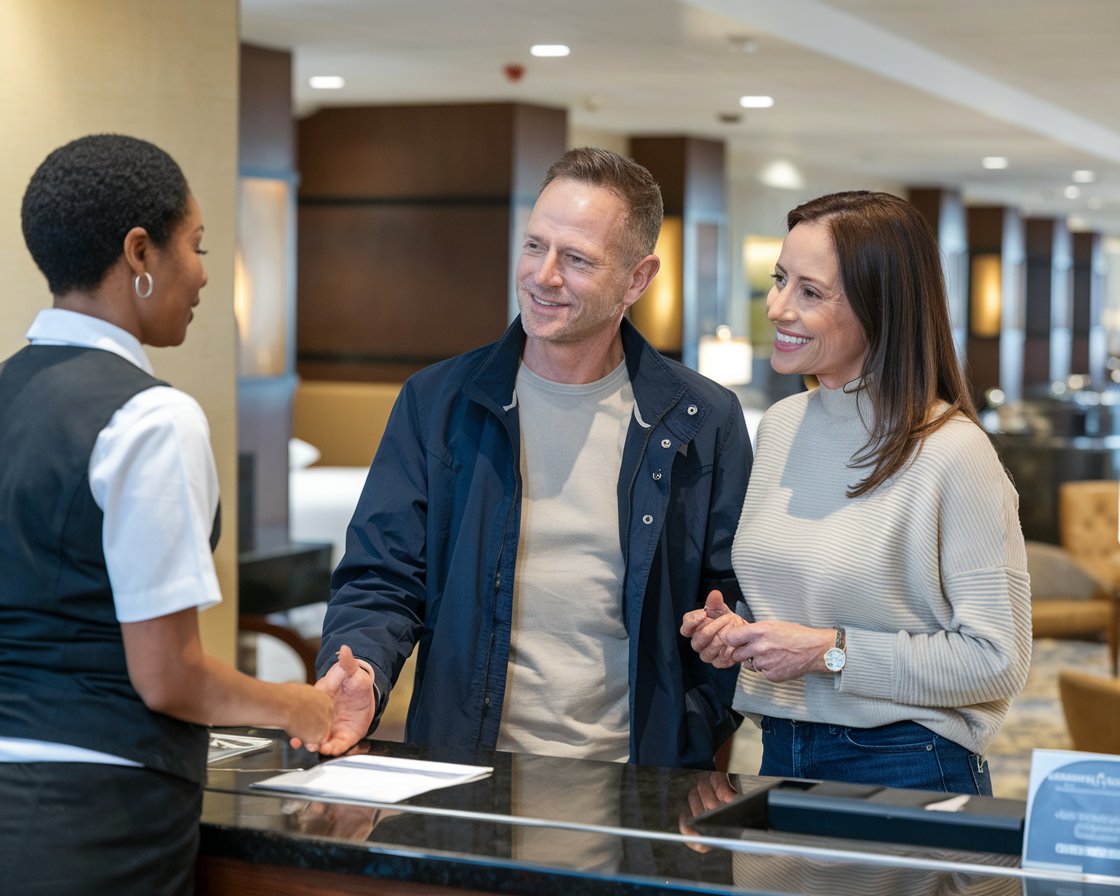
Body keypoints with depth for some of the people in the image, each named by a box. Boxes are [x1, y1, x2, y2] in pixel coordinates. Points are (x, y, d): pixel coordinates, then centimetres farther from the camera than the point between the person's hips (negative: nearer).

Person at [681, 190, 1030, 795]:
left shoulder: (951, 453, -17)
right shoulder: (779, 427, 5)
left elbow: (999, 660, -18)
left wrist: (830, 652, -20)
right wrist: (738, 631, -2)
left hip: (905, 769, -6)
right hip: (780, 757, 7)